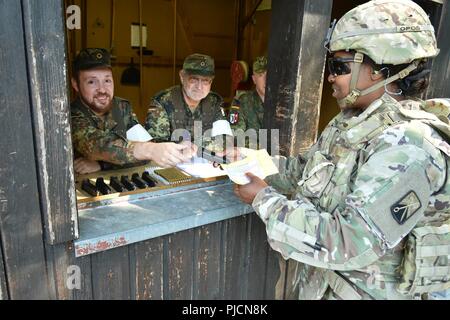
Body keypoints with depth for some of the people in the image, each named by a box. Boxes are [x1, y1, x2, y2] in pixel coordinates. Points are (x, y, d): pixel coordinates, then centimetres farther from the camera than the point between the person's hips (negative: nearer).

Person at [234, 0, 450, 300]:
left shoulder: (406, 146, -28)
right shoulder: (351, 121, 0)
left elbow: (347, 244, -31)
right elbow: (308, 170, 10)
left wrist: (264, 199, -24)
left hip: (366, 292, -7)